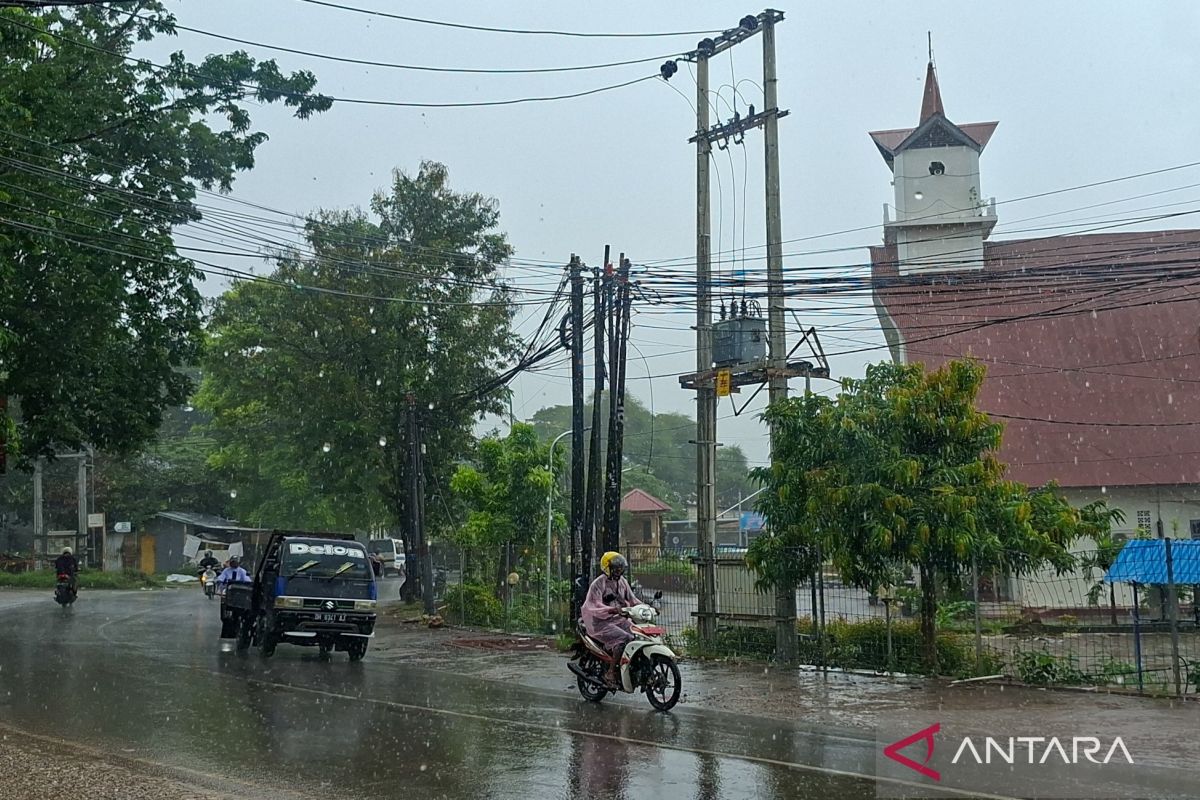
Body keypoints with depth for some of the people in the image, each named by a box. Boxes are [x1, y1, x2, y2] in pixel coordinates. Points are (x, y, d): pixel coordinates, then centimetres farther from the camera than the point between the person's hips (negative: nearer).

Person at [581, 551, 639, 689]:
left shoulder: (622, 581, 13)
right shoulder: (598, 584, -11)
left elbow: (631, 599, 16)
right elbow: (595, 606, -22)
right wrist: (613, 610, -38)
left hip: (619, 619, 7)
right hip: (601, 622, -7)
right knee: (623, 639, -29)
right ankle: (611, 673, -20)